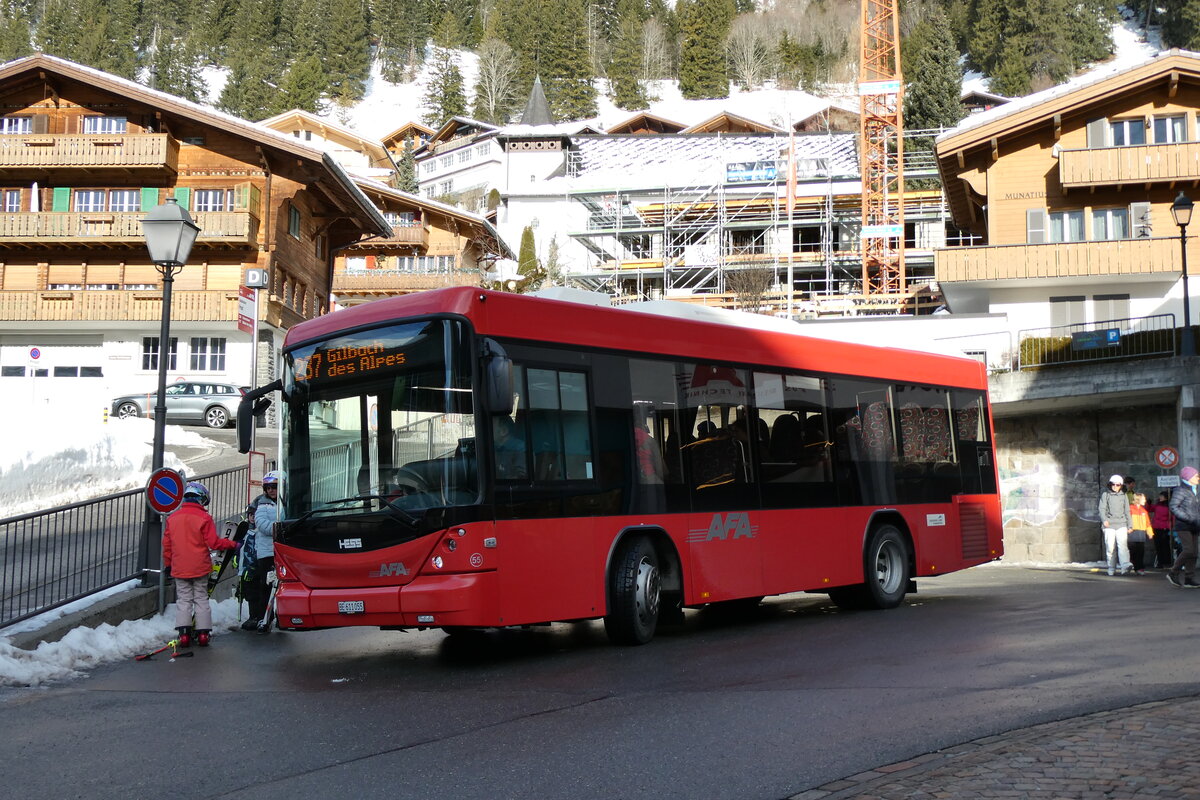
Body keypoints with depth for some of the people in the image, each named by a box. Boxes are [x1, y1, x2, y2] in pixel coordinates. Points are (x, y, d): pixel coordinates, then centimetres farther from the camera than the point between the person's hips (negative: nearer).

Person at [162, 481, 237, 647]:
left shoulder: (172, 518, 3)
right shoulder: (204, 518, -10)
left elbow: (166, 544, 8)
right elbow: (213, 542, -13)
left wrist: (167, 564, 20)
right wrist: (233, 544, 0)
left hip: (179, 569, 2)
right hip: (200, 568, -2)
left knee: (183, 600, 8)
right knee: (201, 599, 8)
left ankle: (184, 633, 0)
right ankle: (203, 633, 6)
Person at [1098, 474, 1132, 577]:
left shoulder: (1123, 496, 15)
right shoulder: (1105, 494, 8)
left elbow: (1127, 511, 20)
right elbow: (1102, 508, 0)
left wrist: (1129, 525, 18)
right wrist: (1104, 519, -17)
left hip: (1121, 524, 1)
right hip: (1109, 525, -1)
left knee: (1122, 545, -16)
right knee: (1110, 547, -2)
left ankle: (1125, 567, -27)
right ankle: (1111, 568, 10)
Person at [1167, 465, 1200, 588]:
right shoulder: (1180, 491, -8)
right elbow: (1173, 507, -16)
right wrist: (1189, 518, -20)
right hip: (1183, 526, -8)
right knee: (1189, 550, -18)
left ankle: (1189, 579, 4)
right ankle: (1173, 573, -6)